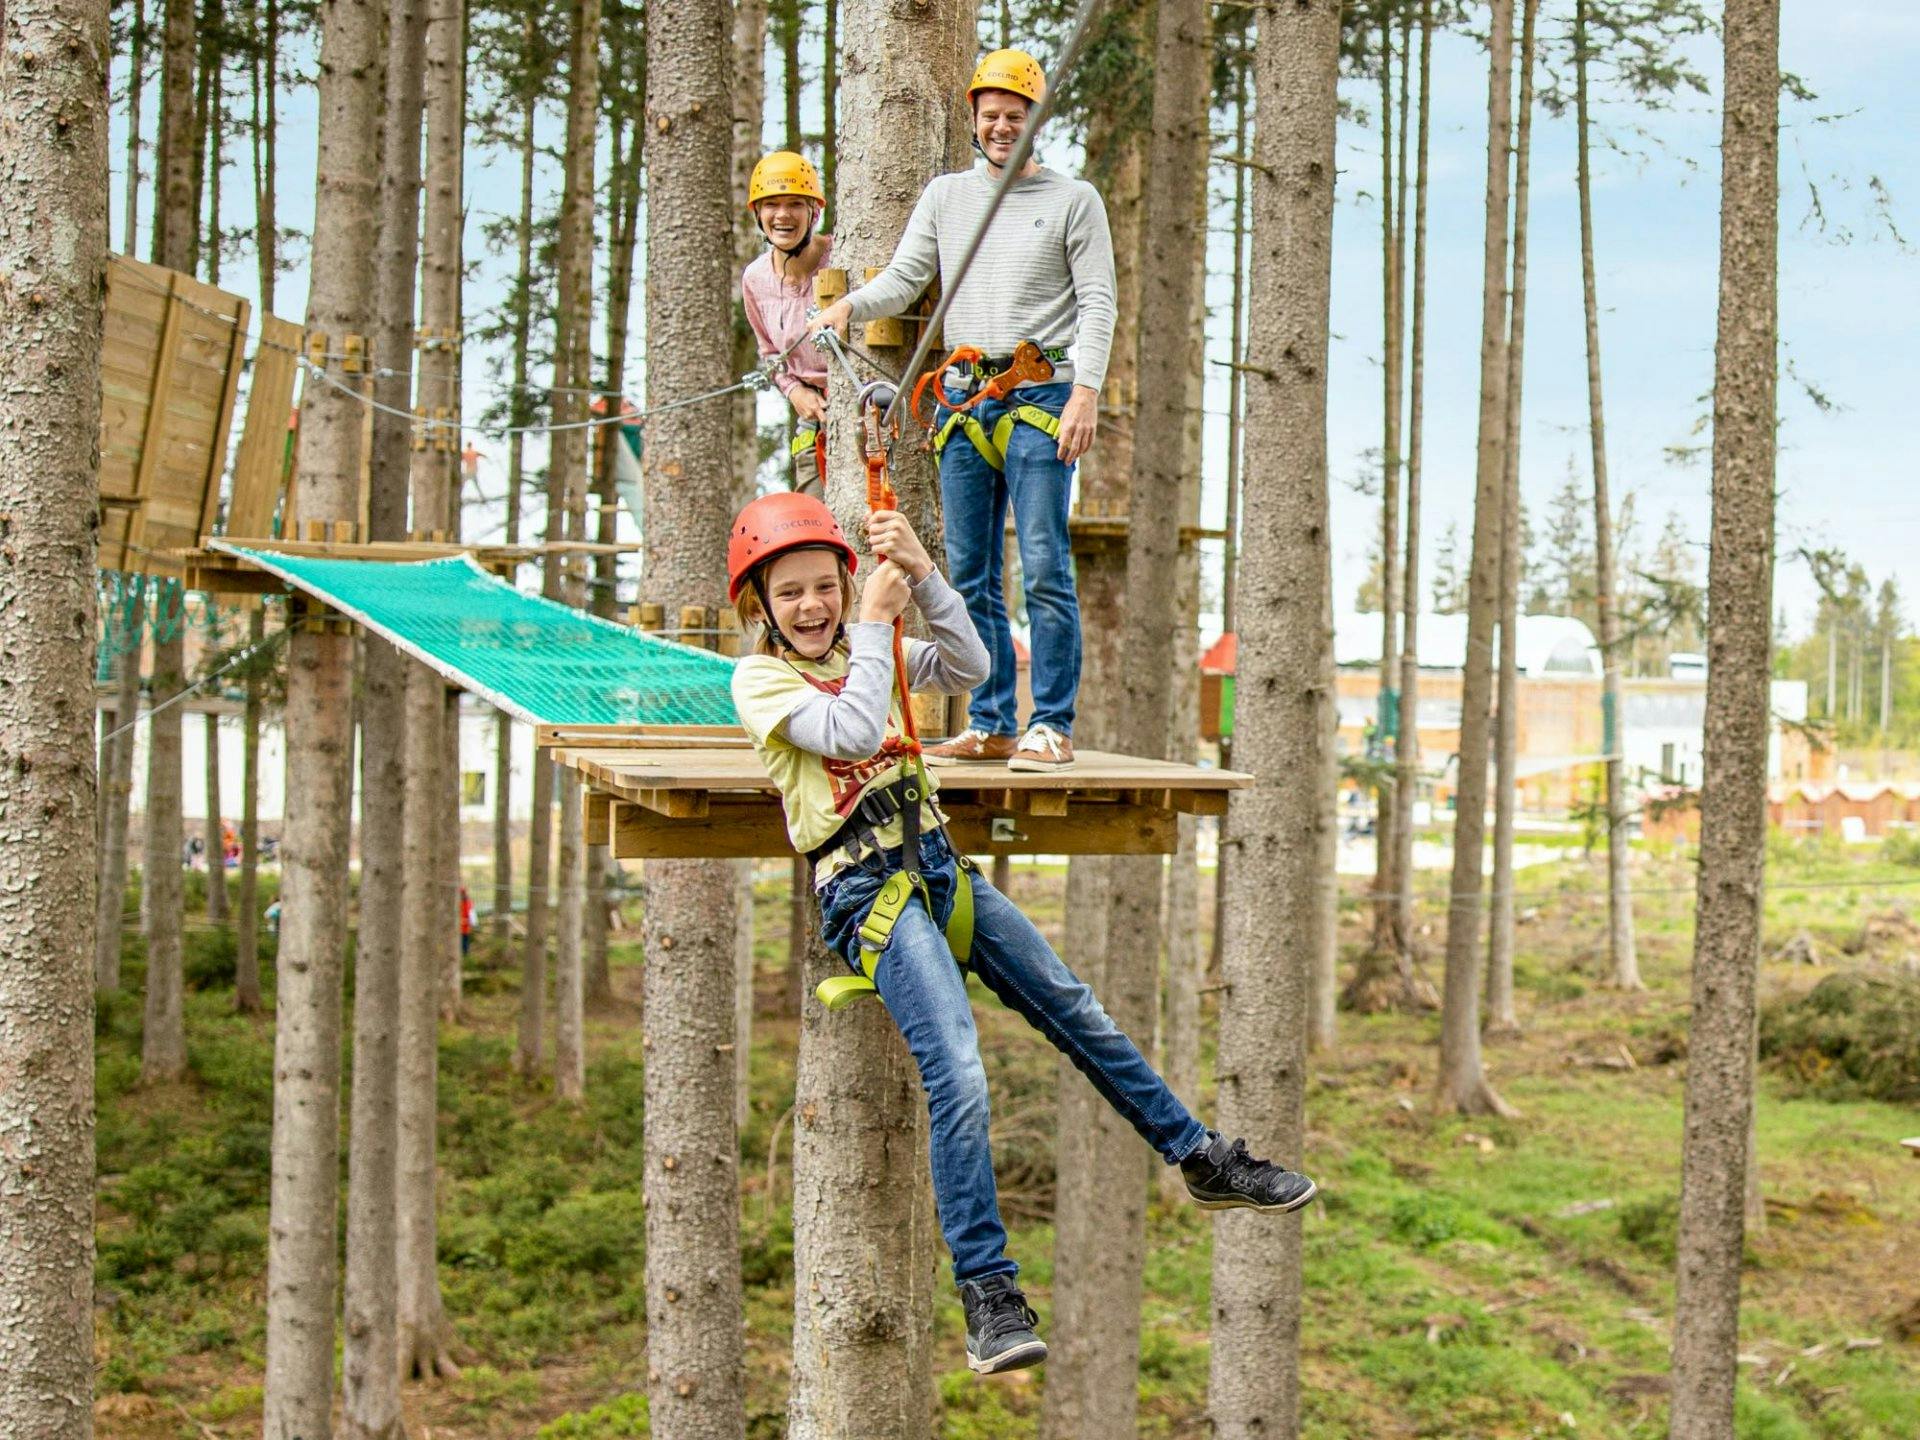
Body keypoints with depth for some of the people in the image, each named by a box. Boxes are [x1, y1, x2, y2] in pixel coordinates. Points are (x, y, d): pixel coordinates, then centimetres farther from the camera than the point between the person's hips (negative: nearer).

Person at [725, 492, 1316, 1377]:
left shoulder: (861, 652, 16)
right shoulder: (759, 678, -3)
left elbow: (969, 668, 4)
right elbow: (852, 731, -19)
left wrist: (922, 578, -7)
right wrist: (874, 623, -12)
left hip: (937, 866, 7)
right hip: (868, 891, -7)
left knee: (1077, 1010, 11)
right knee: (958, 1078, -22)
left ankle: (1201, 1159, 25)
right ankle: (987, 1291, -17)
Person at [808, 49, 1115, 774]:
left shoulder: (1074, 199, 5)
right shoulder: (946, 195, 16)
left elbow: (1097, 304, -1)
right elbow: (904, 277, 9)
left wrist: (1086, 391, -13)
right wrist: (847, 306, -12)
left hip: (1041, 398, -4)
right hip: (964, 397, 5)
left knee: (1044, 570, -10)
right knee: (970, 576, 5)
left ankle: (1051, 726, -4)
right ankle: (989, 725, 12)